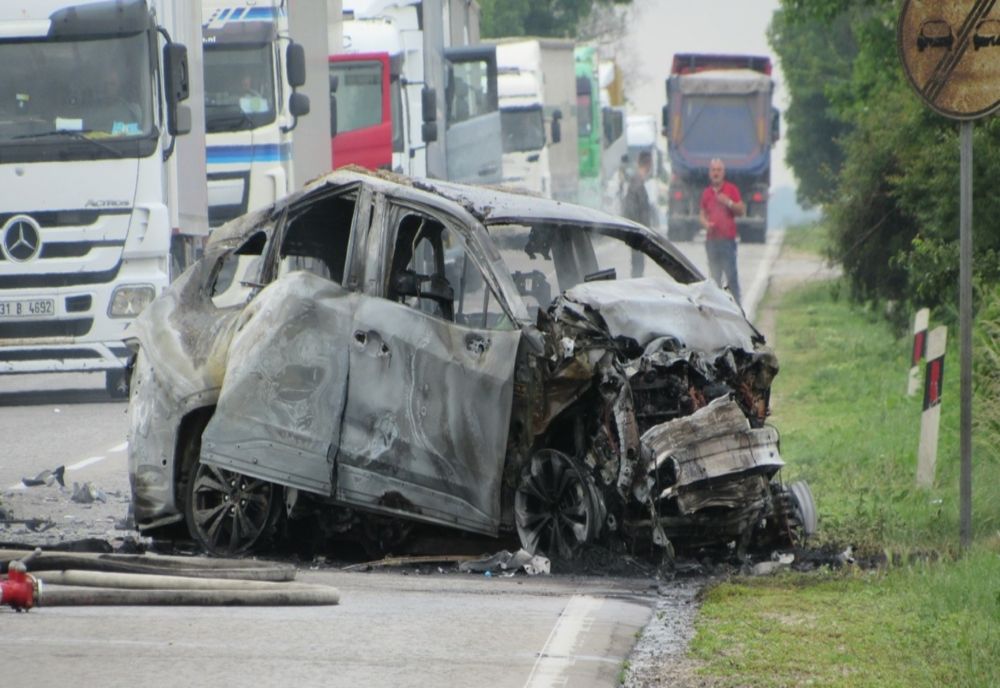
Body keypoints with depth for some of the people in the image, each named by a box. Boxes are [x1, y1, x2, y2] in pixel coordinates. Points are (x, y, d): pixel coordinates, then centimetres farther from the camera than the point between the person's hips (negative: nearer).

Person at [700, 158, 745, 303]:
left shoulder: (731, 189, 2)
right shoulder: (706, 192, 15)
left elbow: (742, 211, 0)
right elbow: (703, 213, 22)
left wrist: (729, 202, -15)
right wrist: (705, 223, 1)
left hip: (727, 238, -4)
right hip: (711, 239, 4)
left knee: (731, 275, -10)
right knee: (714, 276, 4)